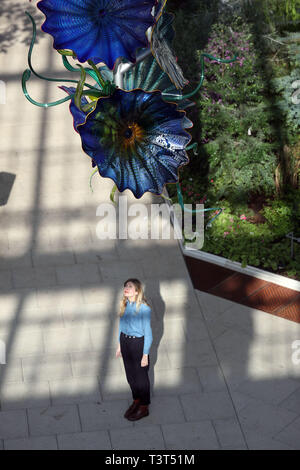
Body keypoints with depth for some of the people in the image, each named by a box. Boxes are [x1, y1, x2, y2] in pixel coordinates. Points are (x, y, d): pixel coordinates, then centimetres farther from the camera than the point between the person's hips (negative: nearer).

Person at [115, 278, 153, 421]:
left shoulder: (144, 308, -24)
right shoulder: (124, 304, -4)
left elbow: (147, 333, -18)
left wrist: (145, 354, -15)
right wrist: (120, 345, 15)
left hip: (138, 343, -6)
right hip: (125, 341, 6)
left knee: (141, 376, 10)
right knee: (130, 374, 21)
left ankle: (144, 407, 29)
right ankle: (136, 400, 43)